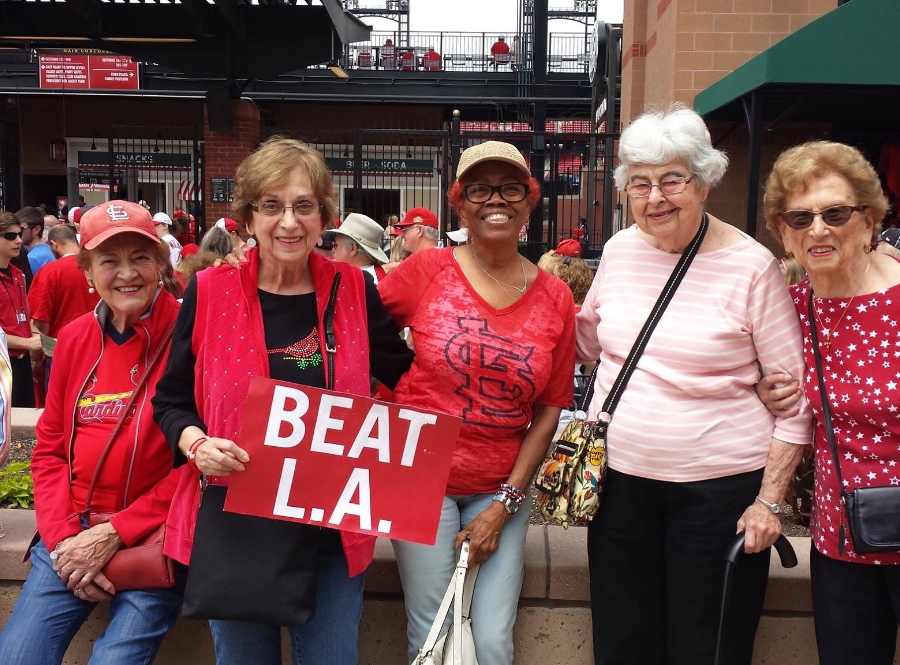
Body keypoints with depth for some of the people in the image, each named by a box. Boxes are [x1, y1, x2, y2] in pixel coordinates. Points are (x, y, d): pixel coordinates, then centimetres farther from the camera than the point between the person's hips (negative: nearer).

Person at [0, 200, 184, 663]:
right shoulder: (74, 338, 7)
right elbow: (50, 447, 12)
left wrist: (115, 534, -12)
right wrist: (61, 538, -2)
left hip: (154, 541, -5)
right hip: (70, 538, 5)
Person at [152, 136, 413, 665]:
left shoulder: (354, 289, -1)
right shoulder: (210, 293, -4)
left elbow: (405, 376, 9)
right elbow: (171, 400, 3)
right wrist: (197, 444, -15)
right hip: (236, 521, 0)